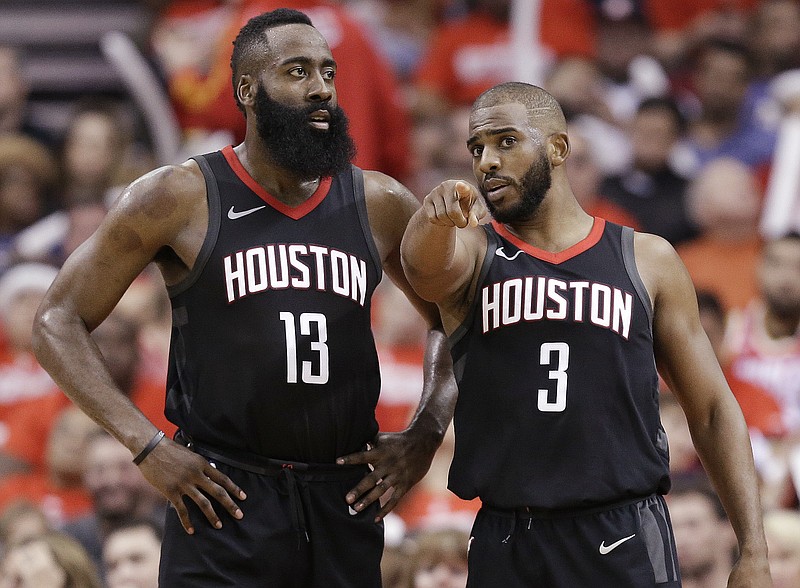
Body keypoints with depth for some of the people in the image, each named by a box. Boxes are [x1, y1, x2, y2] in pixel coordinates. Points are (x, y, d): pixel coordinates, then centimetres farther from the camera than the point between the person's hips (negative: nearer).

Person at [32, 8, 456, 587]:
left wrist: (427, 434, 6)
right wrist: (149, 447, -10)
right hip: (224, 500, -3)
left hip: (346, 501, 3)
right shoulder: (178, 198, -3)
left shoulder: (381, 205, 7)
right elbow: (58, 322, -1)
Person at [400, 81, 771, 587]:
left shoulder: (648, 261, 6)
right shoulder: (470, 253, 6)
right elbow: (424, 262, -20)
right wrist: (434, 217, -45)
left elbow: (712, 410, 7)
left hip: (625, 544, -1)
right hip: (505, 545, 1)